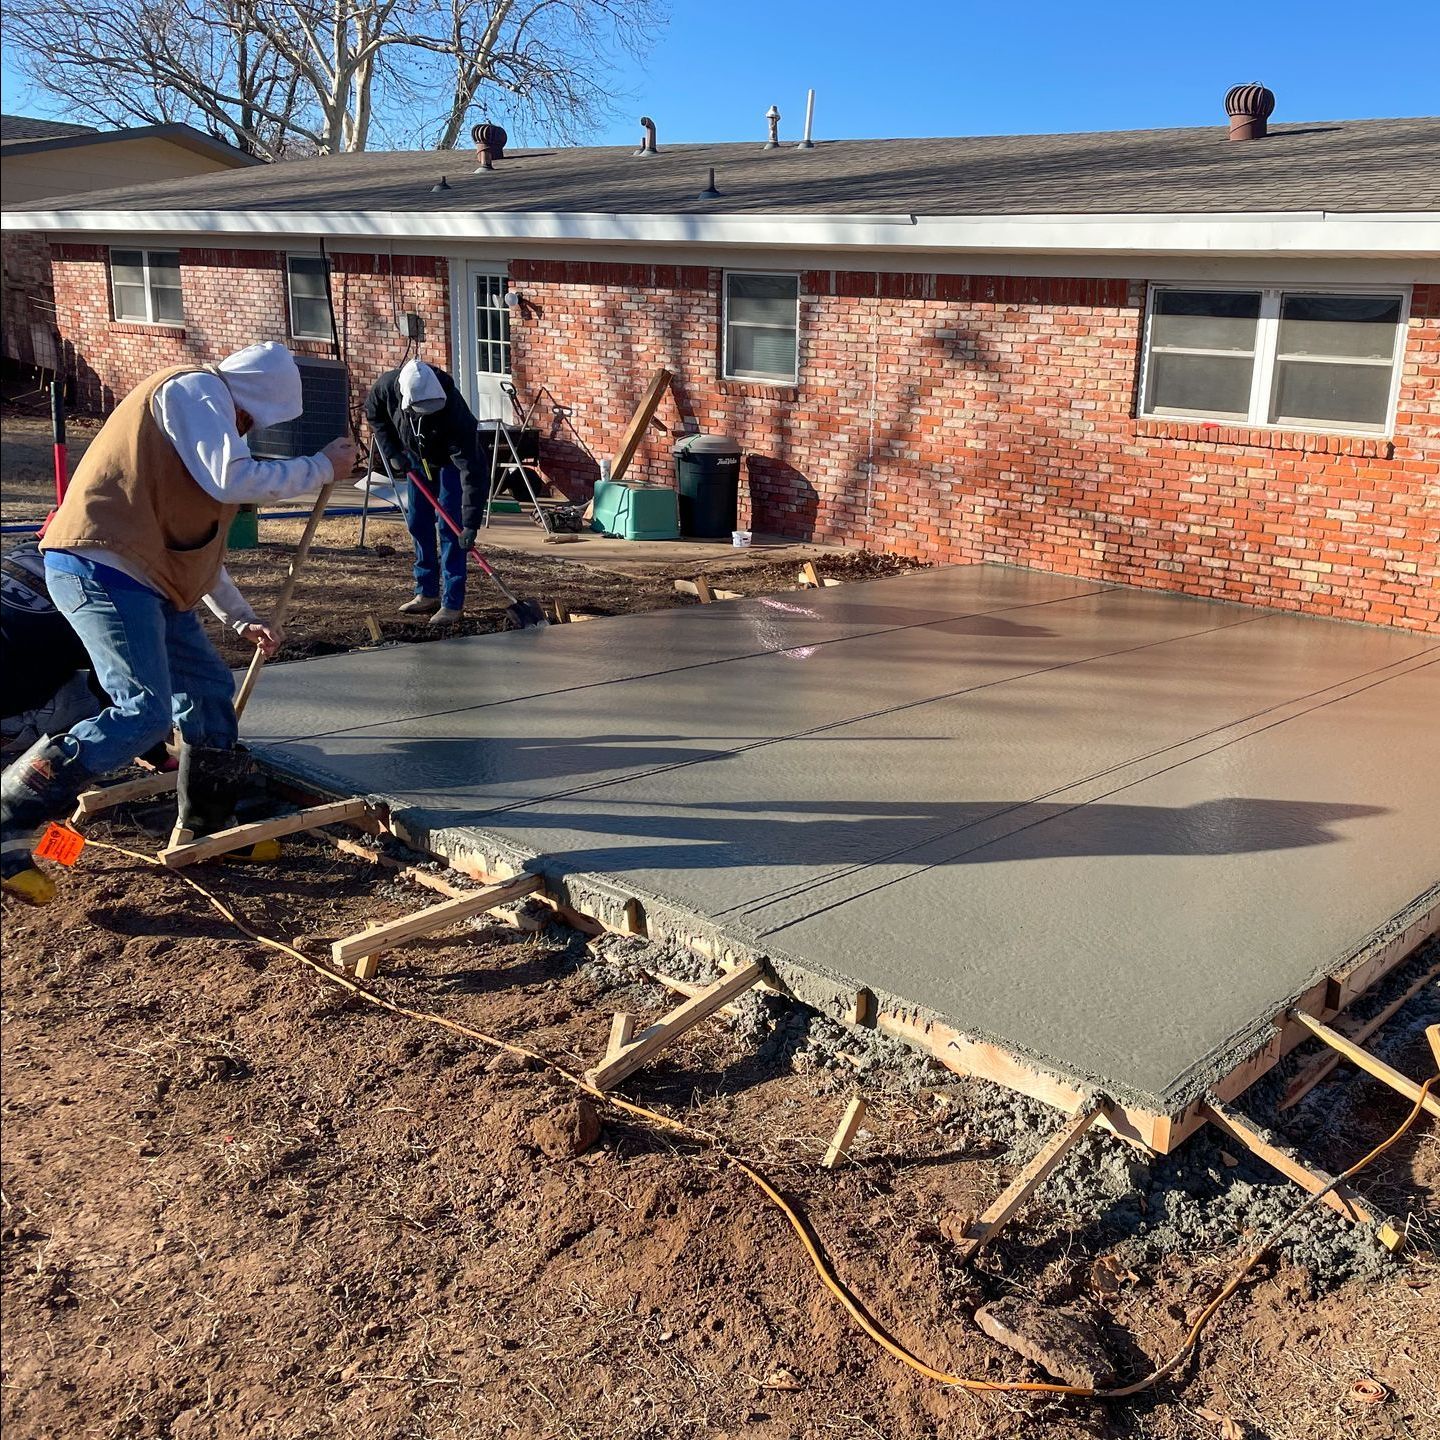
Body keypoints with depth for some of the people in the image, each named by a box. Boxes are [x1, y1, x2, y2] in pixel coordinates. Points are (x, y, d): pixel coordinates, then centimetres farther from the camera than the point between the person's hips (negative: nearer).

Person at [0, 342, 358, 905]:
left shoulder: (201, 410, 26)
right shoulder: (195, 390, -5)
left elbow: (194, 540, 29)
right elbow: (233, 480, -20)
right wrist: (322, 467, -8)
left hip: (144, 579, 11)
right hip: (103, 567, -11)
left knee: (209, 690, 13)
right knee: (145, 711, -18)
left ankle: (208, 829, 25)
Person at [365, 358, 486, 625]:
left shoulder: (452, 408, -42)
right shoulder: (385, 387, -29)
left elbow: (472, 471, -43)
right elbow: (374, 415, -2)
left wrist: (471, 524, -47)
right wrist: (391, 452, -13)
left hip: (450, 460, -5)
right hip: (418, 457, 5)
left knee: (449, 527, -12)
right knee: (417, 523, 8)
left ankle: (453, 603, -8)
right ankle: (427, 594, 19)